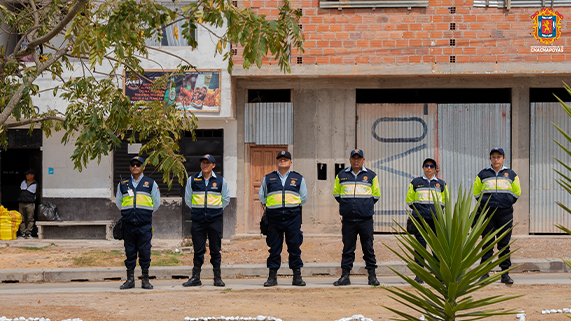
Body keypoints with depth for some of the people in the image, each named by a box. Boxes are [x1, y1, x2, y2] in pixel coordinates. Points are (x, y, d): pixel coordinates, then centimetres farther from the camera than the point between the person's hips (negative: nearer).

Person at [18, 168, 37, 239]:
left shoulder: (35, 185, 3)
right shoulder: (23, 182, 17)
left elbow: (36, 195, 5)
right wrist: (19, 200, 18)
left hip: (30, 204, -4)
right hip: (21, 203, 4)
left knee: (30, 219, -6)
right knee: (22, 219, 2)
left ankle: (28, 233, -5)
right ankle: (22, 233, 3)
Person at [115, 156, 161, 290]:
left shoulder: (151, 183, 8)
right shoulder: (123, 184, 12)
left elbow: (156, 202, 14)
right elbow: (118, 202, 23)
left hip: (144, 225, -2)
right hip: (128, 224, 2)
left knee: (145, 251, -2)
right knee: (130, 251, 3)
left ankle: (145, 279, 4)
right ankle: (130, 279, 9)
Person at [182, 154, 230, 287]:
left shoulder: (220, 180, 5)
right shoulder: (192, 180, 5)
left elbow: (226, 198, 15)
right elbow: (188, 199, 15)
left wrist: (217, 209, 10)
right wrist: (196, 210, 12)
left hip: (215, 220, 0)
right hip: (198, 221, 1)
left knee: (215, 250, 2)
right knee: (198, 250, 2)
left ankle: (217, 277, 8)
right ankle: (195, 278, 6)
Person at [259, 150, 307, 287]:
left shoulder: (298, 178, 11)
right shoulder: (268, 178, 12)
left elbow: (303, 198, 18)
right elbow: (262, 197, 22)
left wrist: (293, 206, 12)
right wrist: (273, 206, 14)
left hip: (293, 217, 0)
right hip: (274, 217, 0)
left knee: (295, 247, 0)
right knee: (274, 248, 1)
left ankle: (297, 277, 5)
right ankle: (272, 277, 5)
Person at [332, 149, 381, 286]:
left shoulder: (371, 175, 7)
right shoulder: (341, 175, 10)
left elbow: (376, 195, 15)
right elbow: (336, 194, 20)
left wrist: (367, 206, 10)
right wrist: (345, 204, 14)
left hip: (366, 219, -1)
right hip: (348, 219, 1)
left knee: (368, 248, 0)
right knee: (347, 248, 3)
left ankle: (372, 275, 6)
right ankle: (345, 276, 7)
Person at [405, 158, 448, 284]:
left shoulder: (441, 183, 13)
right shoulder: (415, 182, 10)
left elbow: (445, 200, 20)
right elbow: (409, 199, 16)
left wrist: (438, 209, 9)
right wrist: (417, 209, 9)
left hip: (436, 218, 1)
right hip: (420, 219, -1)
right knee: (420, 246, -5)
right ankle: (419, 275, -3)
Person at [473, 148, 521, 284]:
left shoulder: (511, 174, 10)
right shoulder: (482, 174, 9)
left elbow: (516, 193, 16)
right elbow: (476, 192, 15)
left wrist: (508, 202, 7)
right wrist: (485, 202, 5)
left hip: (505, 213, 0)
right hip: (488, 213, 0)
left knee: (504, 244, 2)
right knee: (487, 244, -1)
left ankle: (505, 273, 6)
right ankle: (485, 273, 2)